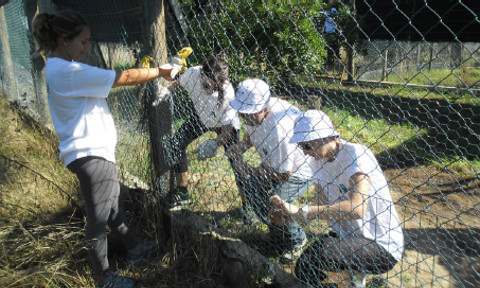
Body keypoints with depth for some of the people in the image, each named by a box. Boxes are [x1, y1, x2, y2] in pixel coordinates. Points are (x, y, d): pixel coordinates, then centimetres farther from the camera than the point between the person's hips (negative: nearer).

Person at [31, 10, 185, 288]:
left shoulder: (59, 68, 11)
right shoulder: (68, 71, -22)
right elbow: (124, 78, -21)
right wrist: (160, 72, -10)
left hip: (94, 150, 11)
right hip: (90, 153, -11)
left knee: (113, 203, 23)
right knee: (99, 216, 5)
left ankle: (134, 247, 42)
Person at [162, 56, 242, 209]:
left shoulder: (226, 93, -40)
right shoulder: (192, 73, -31)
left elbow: (227, 131, -37)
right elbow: (179, 84, -3)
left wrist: (215, 143, -52)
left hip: (225, 124, -4)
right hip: (201, 117, 5)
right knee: (176, 144, -3)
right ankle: (182, 193, 13)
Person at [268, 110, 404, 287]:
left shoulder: (356, 154, -24)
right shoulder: (321, 160, 2)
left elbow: (357, 208, -37)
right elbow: (321, 203, 0)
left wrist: (300, 212, -39)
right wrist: (291, 214, -19)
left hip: (383, 247, -8)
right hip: (348, 236, 9)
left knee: (319, 253, -30)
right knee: (304, 270, 3)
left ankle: (359, 272, -1)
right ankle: (357, 269, 21)